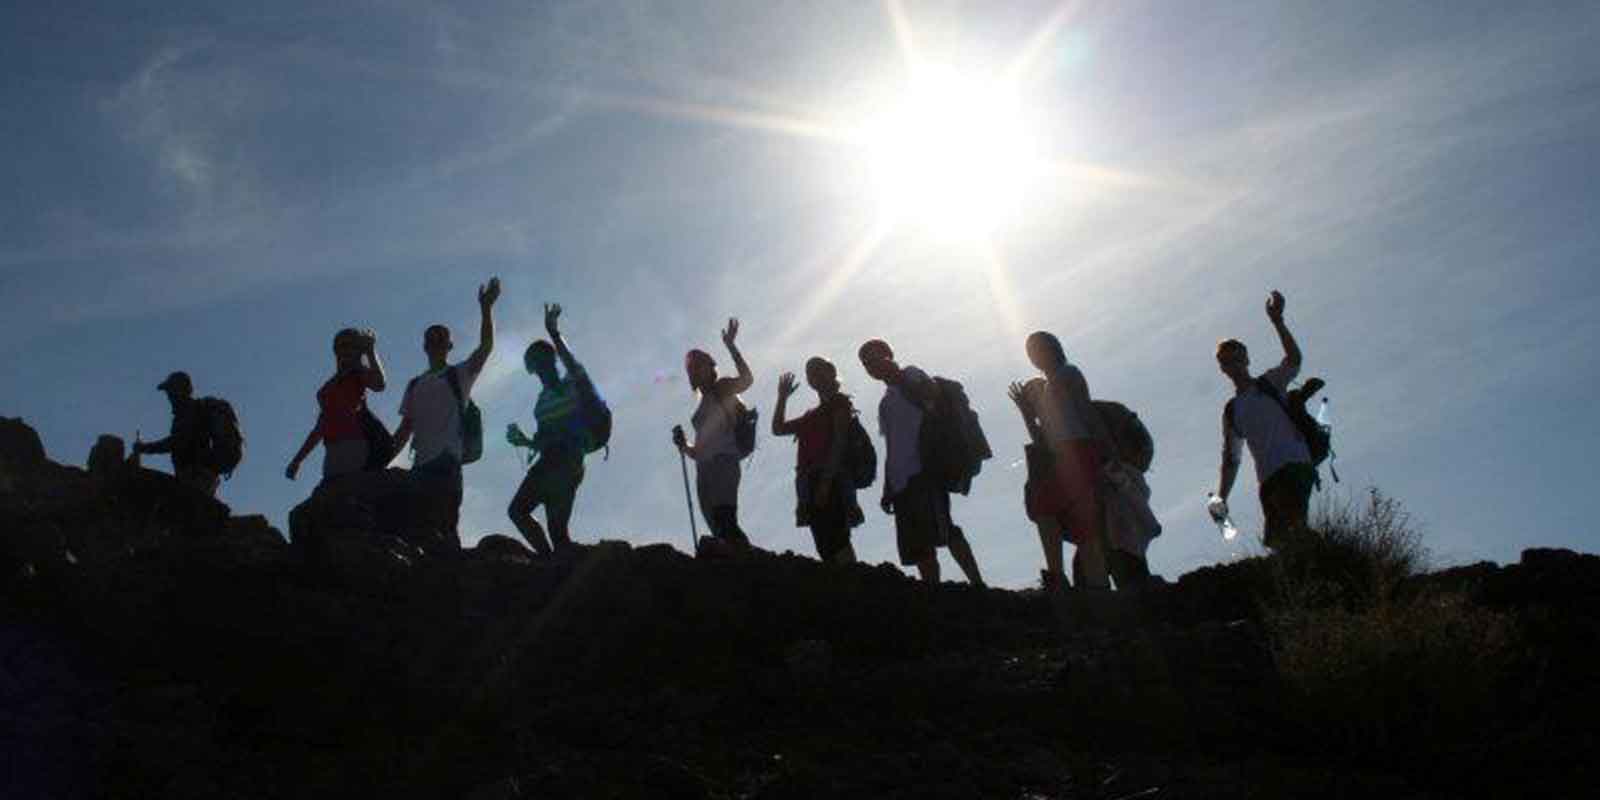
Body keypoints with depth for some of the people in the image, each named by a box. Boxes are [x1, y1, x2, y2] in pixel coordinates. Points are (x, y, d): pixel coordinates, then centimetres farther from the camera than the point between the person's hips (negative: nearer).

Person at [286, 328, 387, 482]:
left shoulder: (359, 374, 9)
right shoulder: (329, 387, 28)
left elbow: (379, 385, -16)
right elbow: (321, 427, 30)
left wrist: (370, 350, -11)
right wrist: (298, 459, 28)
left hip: (353, 445, -7)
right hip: (333, 451, 7)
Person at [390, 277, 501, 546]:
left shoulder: (460, 375, 7)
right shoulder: (415, 385, 22)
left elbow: (486, 347, -9)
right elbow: (406, 428, 20)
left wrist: (486, 308, -18)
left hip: (447, 461, -6)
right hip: (420, 464, 6)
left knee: (445, 524, -13)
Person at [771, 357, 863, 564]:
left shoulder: (839, 403, 4)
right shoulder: (813, 414, 26)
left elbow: (840, 442, -9)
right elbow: (778, 429, 30)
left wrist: (826, 480, -18)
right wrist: (783, 397, 23)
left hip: (830, 481, -8)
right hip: (812, 483, 8)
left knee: (835, 542, -20)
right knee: (824, 546, 0)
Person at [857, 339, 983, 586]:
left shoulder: (910, 375, 9)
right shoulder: (885, 402, 29)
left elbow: (931, 392, -15)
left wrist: (897, 376, -13)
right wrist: (887, 489, 21)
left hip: (922, 470, -8)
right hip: (900, 481, 8)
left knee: (942, 530, -22)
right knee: (918, 547, 1)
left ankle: (978, 584, -25)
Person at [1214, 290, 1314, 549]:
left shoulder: (1270, 383, 12)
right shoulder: (1231, 411, 23)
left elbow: (1294, 359, -9)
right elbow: (1230, 460, 24)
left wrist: (1277, 320, -22)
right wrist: (1220, 499, 13)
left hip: (1295, 464, -5)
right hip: (1268, 479, 5)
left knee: (1294, 521, -30)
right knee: (1273, 539, -8)